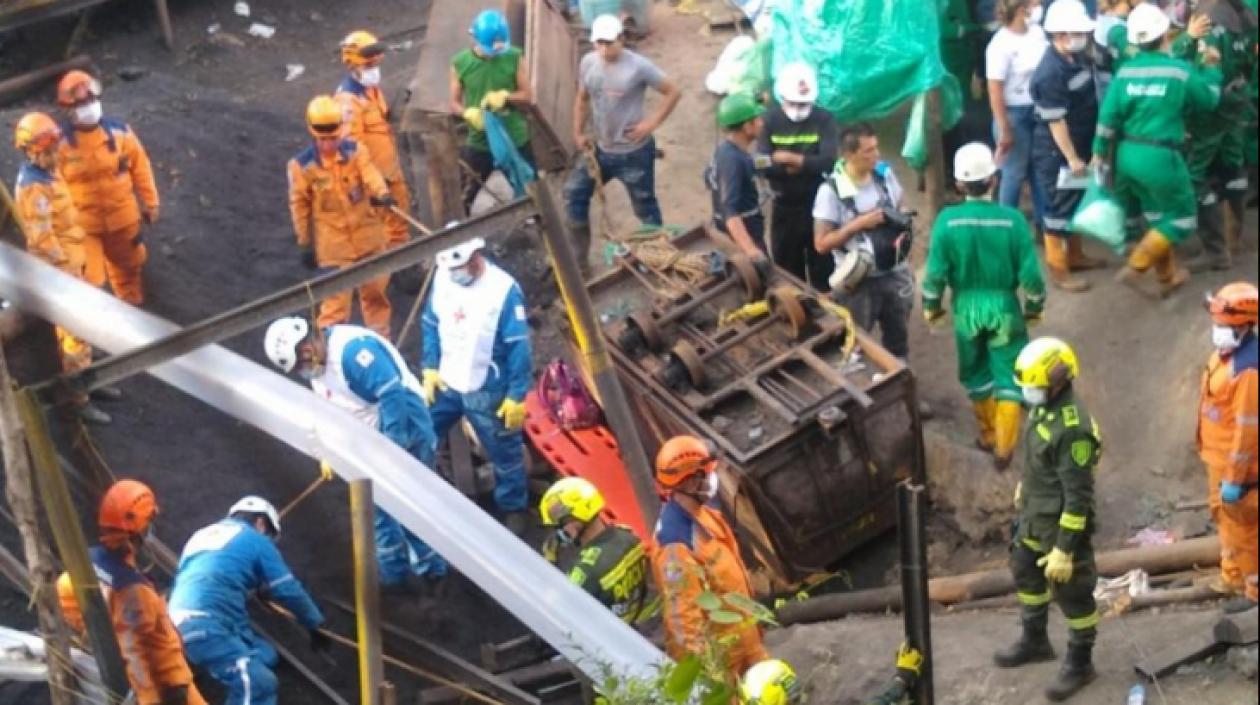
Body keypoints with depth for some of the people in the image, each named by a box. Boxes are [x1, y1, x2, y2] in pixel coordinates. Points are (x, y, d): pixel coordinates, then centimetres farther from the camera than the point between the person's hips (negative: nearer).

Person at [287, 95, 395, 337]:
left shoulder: (356, 151, -7)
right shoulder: (301, 165, -13)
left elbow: (370, 174, -24)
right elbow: (299, 205, -5)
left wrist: (382, 194, -47)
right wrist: (305, 244, -2)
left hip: (368, 235, 4)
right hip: (332, 243, -3)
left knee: (375, 289, 18)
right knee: (336, 297, -4)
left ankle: (380, 337, 37)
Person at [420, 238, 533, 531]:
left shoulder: (504, 289, -22)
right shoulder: (442, 277, -7)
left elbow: (519, 347, -18)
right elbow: (430, 324, 8)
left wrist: (517, 395, -17)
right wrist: (429, 368, 2)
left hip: (488, 391, -5)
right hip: (446, 383, 5)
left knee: (504, 451, 11)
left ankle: (514, 508, 32)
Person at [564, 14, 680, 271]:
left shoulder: (638, 66, -20)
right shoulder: (588, 63, -3)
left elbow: (673, 92, -13)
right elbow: (582, 98, 13)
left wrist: (651, 123, -18)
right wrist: (578, 132, 3)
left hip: (634, 152, -6)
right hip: (601, 149, 6)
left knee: (644, 206, 8)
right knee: (574, 193, 5)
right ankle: (579, 257, 15)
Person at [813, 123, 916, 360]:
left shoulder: (885, 174, -4)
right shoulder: (831, 190, -19)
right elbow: (821, 243, -17)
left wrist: (902, 231, -6)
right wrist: (859, 223, -23)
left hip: (895, 273, 5)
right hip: (859, 281, -5)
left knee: (897, 337, 19)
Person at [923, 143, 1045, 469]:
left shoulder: (947, 220, -16)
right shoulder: (1012, 219, -17)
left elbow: (936, 271, -11)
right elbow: (1030, 273, -12)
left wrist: (932, 305, 7)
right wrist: (1035, 306, 6)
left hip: (966, 307, 1)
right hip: (1004, 306, -1)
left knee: (977, 374, 22)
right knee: (1008, 377, 12)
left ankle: (988, 435, 38)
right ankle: (1004, 448, 13)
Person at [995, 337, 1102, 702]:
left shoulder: (1072, 428, -33)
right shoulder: (1043, 404, -6)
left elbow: (1078, 495, -28)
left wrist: (1065, 549, -25)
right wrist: (1025, 485, 29)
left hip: (1062, 522, -9)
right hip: (1035, 515, 9)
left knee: (1071, 593, 9)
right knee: (1026, 573, 26)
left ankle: (1080, 664, 28)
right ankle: (1035, 641, 47)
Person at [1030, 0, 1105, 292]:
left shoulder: (1078, 58, 4)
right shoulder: (1050, 73, -25)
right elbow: (1056, 121, -25)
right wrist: (1072, 158, -23)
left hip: (1079, 146, 9)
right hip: (1057, 153, -9)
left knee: (1077, 201, 21)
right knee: (1059, 207, 0)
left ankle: (1075, 254, 37)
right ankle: (1058, 270, 10)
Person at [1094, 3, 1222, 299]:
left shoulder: (1125, 71, 0)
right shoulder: (1181, 71, -10)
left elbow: (1108, 116, -1)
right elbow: (1209, 99, 7)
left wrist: (1100, 152, 8)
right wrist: (1210, 68, 23)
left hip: (1127, 154, 6)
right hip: (1160, 156, -6)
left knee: (1159, 215, 22)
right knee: (1181, 218, 8)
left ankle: (1167, 277, 30)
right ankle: (1135, 268, -3)